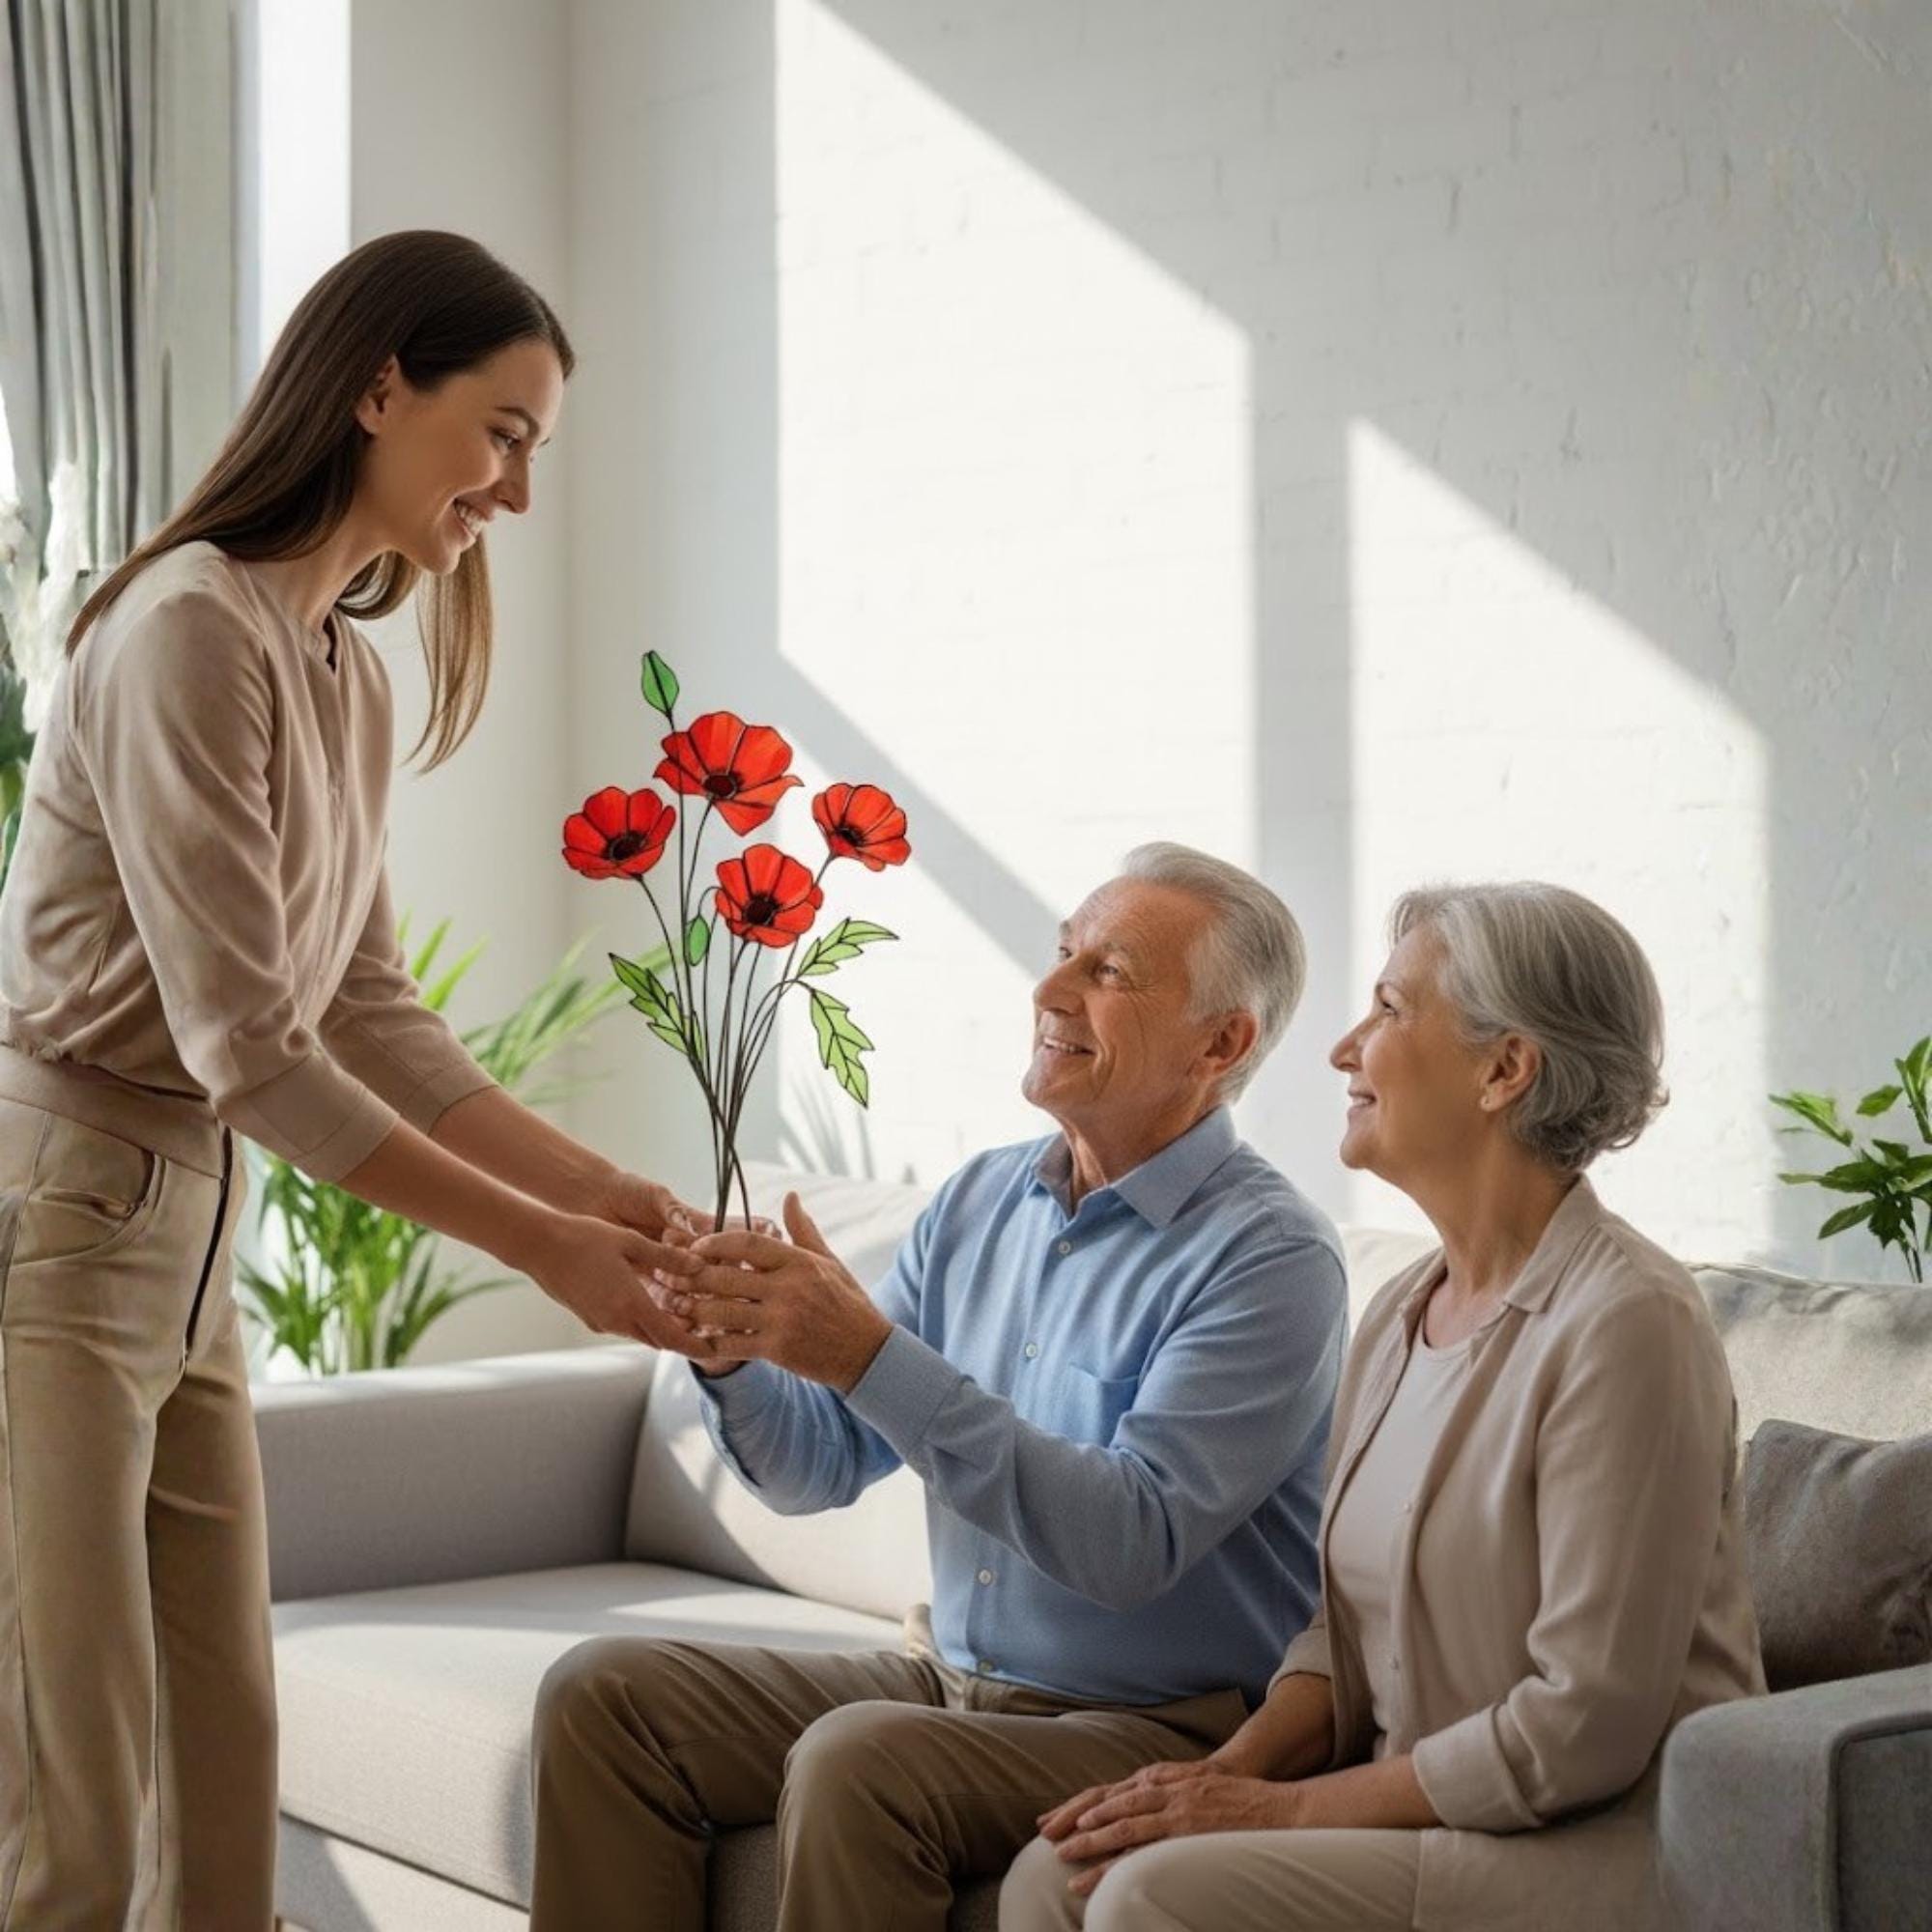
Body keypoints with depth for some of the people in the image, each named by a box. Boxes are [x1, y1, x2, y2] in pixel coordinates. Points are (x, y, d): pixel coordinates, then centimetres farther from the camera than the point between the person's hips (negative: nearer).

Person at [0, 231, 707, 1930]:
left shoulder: (352, 672, 11)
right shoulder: (193, 629, -16)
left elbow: (373, 1013, 11)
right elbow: (246, 1047, -20)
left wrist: (607, 1194, 2)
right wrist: (539, 1245, -15)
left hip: (187, 1229, 9)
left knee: (227, 1758, 11)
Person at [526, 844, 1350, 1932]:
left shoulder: (1269, 1258, -15)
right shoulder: (981, 1201, 8)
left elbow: (1134, 1539, -27)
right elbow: (820, 1468, 9)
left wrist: (872, 1357, -30)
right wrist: (736, 1355, -14)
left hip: (1164, 1730, -7)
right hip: (948, 1674, 8)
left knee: (855, 1761, -32)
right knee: (604, 1693, -6)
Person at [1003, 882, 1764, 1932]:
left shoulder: (1624, 1321, -17)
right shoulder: (1400, 1313, 10)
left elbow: (1587, 1728, -19)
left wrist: (1282, 1809, -14)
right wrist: (1231, 1770, -5)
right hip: (1423, 1814, 8)